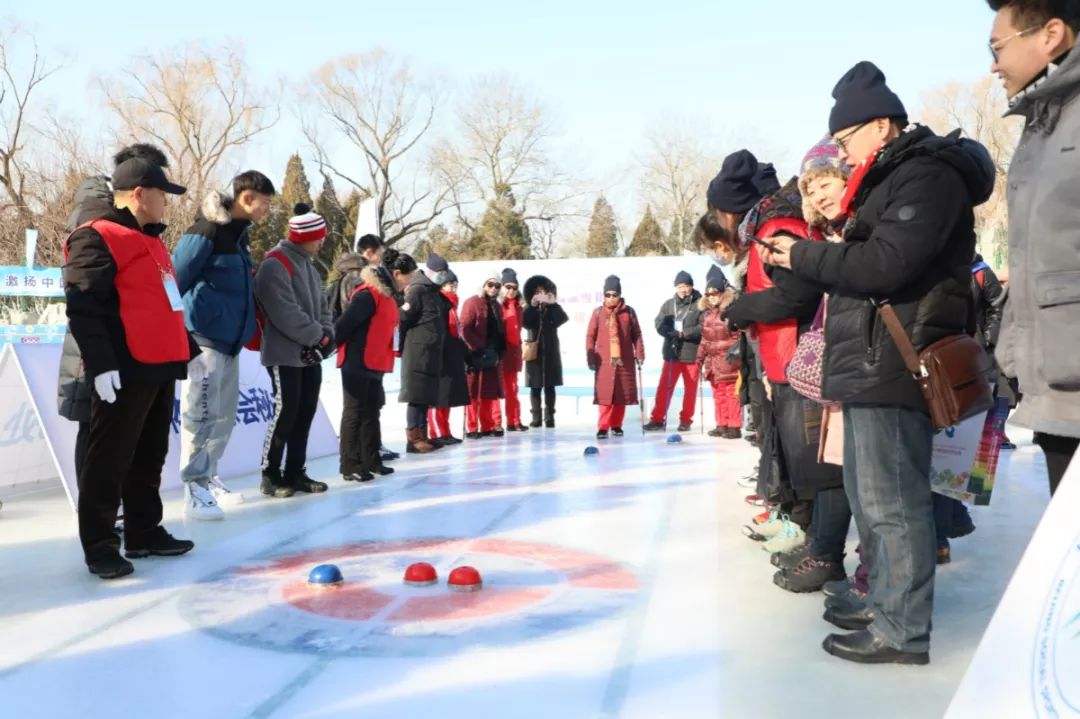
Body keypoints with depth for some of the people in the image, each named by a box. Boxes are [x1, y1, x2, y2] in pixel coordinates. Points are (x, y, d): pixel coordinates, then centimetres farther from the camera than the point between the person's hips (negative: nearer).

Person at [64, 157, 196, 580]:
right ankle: (100, 546, 8)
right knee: (109, 462, -1)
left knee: (150, 458, 15)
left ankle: (144, 533, 25)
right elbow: (82, 307, -17)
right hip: (125, 371, -9)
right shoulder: (98, 239, -10)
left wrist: (189, 351, 26)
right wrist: (101, 364, -23)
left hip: (160, 368, 10)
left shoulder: (152, 241, 20)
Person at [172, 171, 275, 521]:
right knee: (202, 414, -6)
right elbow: (174, 283, -14)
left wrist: (247, 330, 18)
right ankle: (195, 490, -1)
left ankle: (208, 478, 26)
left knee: (224, 416, 14)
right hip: (203, 339, -9)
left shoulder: (238, 235, 15)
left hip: (230, 340, 9)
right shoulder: (206, 233, -12)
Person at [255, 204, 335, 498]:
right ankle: (271, 475, 5)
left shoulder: (308, 266, 16)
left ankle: (295, 473, 18)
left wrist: (327, 335, -1)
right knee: (285, 412, -7)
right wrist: (318, 336, -13)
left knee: (305, 413, 9)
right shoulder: (275, 264, -13)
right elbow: (285, 314, -21)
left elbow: (321, 305, 17)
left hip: (310, 354, 9)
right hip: (285, 354, -9)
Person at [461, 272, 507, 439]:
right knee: (473, 393, -3)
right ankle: (471, 428, 1)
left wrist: (500, 351, 4)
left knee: (491, 392, 9)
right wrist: (479, 348, -17)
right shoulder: (472, 302, -6)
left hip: (493, 356, 7)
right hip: (476, 356, -7)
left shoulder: (497, 306, 17)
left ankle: (488, 426, 15)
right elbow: (465, 329, -14)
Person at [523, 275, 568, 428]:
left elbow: (564, 319, -13)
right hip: (534, 352, -1)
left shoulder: (553, 309, 7)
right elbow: (524, 323, -15)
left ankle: (549, 417, 6)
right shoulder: (529, 309, 5)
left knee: (549, 386, 3)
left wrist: (553, 304, -15)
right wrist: (533, 306, -16)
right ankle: (536, 418, 4)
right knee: (535, 387, 0)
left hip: (551, 353, 1)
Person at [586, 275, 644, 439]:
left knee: (622, 394, 7)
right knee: (605, 394, -5)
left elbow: (636, 335, 7)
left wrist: (639, 354, 2)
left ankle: (616, 425, 19)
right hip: (604, 361, -1)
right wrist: (590, 357, -3)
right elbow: (590, 336, 2)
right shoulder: (598, 312, 1)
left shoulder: (629, 312, 3)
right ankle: (603, 427, -2)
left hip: (624, 360, 2)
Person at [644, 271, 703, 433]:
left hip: (692, 353, -3)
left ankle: (686, 420, 18)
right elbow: (659, 324, 2)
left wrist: (684, 333, -20)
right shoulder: (668, 304, 9)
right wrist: (672, 333, -17)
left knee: (690, 388, 7)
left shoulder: (700, 304, -6)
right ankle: (658, 419, 10)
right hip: (672, 353, 3)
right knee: (664, 387, 3)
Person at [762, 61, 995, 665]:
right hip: (872, 364, 11)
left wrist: (804, 256, -12)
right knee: (868, 493, 17)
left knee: (892, 500, -5)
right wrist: (805, 260, 6)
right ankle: (885, 603, 29)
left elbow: (884, 265, -22)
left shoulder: (928, 176, -11)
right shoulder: (892, 180, 22)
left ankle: (903, 629, 5)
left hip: (894, 365, -11)